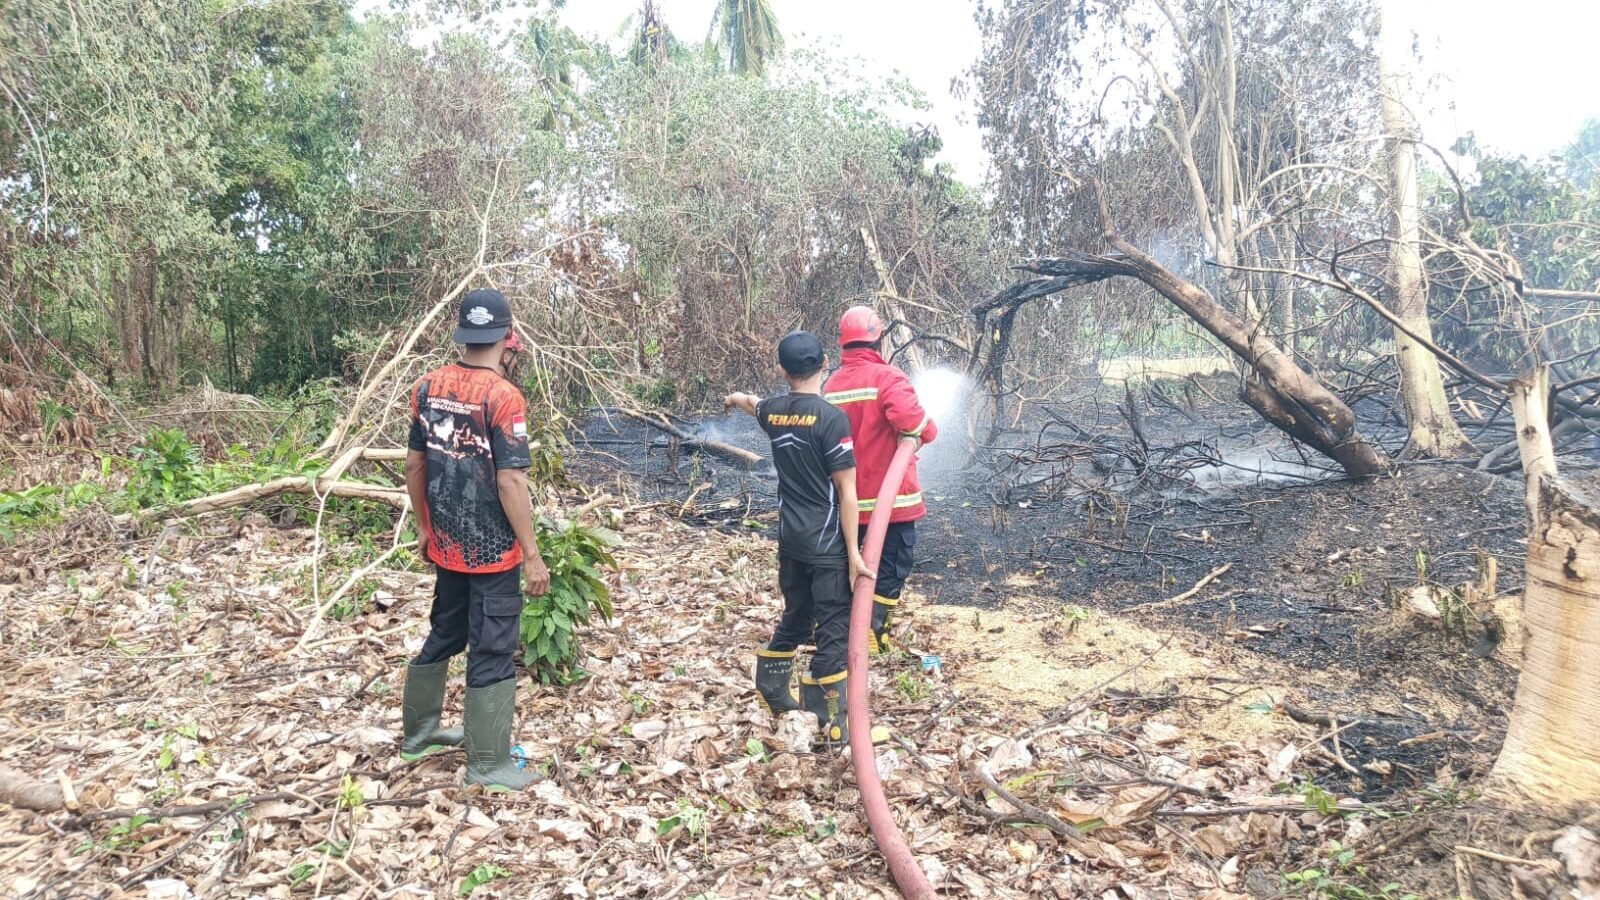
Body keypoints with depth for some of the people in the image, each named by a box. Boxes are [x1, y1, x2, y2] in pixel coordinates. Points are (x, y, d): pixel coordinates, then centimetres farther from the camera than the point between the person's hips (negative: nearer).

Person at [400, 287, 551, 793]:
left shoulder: (428, 387, 2)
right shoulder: (502, 396, -18)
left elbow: (414, 464, 9)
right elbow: (510, 482, -21)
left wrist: (424, 527, 21)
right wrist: (532, 555, -14)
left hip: (446, 544, 7)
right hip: (493, 549, -7)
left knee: (444, 634, 23)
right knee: (492, 650, 3)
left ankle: (418, 733, 38)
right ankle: (489, 765, 13)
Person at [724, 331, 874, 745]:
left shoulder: (773, 411, 3)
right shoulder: (832, 419, -17)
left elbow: (753, 403, 30)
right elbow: (847, 493, -16)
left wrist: (735, 398, 55)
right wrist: (853, 551, -12)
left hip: (791, 539, 7)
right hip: (827, 545, -7)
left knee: (796, 618, 23)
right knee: (835, 629, 0)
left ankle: (773, 693, 35)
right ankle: (831, 722, 3)